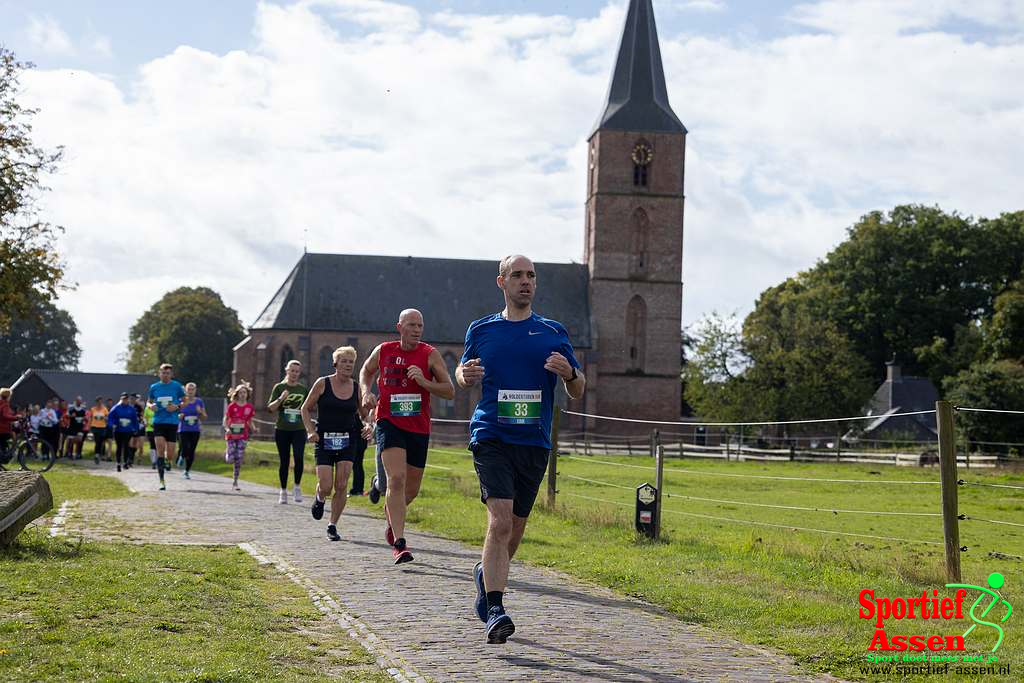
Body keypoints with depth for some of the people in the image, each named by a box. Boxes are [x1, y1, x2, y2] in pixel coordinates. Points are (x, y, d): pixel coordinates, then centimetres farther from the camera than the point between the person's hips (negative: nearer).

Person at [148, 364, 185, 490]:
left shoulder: (177, 386, 2)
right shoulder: (154, 387, 7)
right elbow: (148, 402, 19)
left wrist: (177, 407, -10)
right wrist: (150, 406, -4)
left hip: (172, 423, 0)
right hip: (158, 422, 0)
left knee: (169, 455, -1)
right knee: (160, 450, -15)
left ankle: (167, 461, 38)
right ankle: (162, 481, -11)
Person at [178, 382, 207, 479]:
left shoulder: (199, 402, 4)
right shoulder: (181, 401, -1)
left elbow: (204, 417, 7)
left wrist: (200, 412, -13)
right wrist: (179, 416, -14)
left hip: (195, 430, 2)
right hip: (183, 430, -2)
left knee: (192, 451, 1)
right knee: (185, 451, -14)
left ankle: (187, 471, 18)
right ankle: (182, 457, 22)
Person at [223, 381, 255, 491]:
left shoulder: (249, 407, 1)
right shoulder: (232, 406, -7)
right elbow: (225, 420, -4)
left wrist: (253, 428, -8)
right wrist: (227, 428, -23)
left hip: (243, 436, 2)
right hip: (231, 435, -2)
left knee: (239, 460, -1)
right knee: (231, 460, -5)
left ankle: (235, 482, 10)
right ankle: (227, 454, 33)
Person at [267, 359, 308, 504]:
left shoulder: (303, 389, 9)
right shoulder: (279, 387, 4)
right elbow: (271, 408, -3)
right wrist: (280, 399, -19)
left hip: (299, 429, 0)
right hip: (282, 429, 0)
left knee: (299, 457, -19)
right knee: (284, 461, 4)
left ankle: (297, 487, -2)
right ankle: (283, 491, 16)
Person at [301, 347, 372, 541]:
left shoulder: (357, 388, 3)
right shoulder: (322, 384, -4)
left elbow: (365, 414, 14)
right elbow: (306, 409, 4)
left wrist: (368, 426, -7)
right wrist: (310, 430, -9)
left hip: (347, 441, 2)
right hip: (324, 440, -2)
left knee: (341, 486, -5)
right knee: (326, 487, -8)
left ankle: (333, 526, 9)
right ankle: (319, 499, 29)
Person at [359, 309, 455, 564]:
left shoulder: (430, 354, -3)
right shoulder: (383, 351, 2)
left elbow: (450, 391, -5)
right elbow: (366, 371, 23)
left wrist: (424, 382, -21)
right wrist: (366, 392, 4)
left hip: (419, 428, 2)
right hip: (389, 423, -2)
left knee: (411, 488, 12)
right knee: (397, 478, -22)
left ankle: (391, 514, 48)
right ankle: (399, 544, -24)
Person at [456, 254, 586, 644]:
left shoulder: (554, 333, 9)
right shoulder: (481, 330, 8)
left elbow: (578, 392, 10)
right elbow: (463, 373, 21)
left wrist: (570, 373, -12)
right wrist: (465, 375, -3)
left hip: (534, 441, 3)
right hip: (491, 436, -3)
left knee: (515, 527, 11)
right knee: (500, 520, -19)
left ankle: (486, 574, 41)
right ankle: (494, 612, -19)